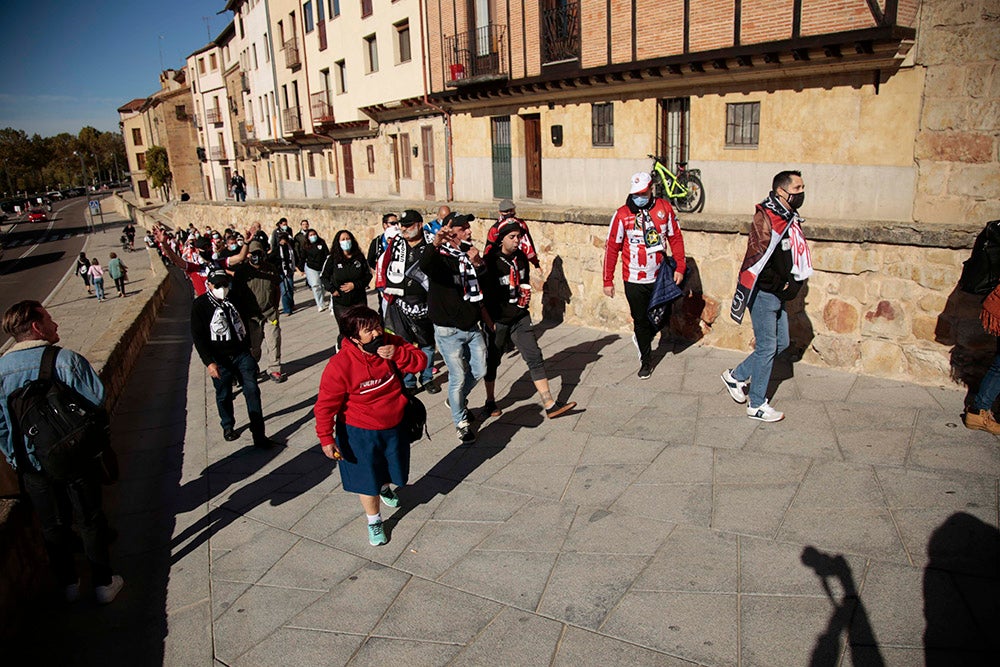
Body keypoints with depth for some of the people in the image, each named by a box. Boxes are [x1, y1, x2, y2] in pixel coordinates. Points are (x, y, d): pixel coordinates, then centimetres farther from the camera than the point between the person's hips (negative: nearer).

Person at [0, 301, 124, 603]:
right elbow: (98, 400, -19)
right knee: (90, 522, 13)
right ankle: (103, 583, 25)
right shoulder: (66, 360, -20)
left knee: (53, 526, 20)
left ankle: (68, 585, 36)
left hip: (32, 466, 4)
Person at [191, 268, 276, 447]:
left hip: (242, 354, 2)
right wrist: (209, 362, -15)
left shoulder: (238, 300, 2)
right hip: (219, 360, -2)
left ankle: (259, 435, -1)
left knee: (252, 391, -5)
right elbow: (198, 337, -9)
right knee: (224, 395, 13)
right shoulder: (200, 305, -7)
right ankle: (228, 427, 38)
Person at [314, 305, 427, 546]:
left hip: (394, 426, 5)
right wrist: (326, 439, -19)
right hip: (361, 433, -5)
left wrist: (398, 354, -30)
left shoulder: (390, 344, -14)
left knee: (393, 468, 26)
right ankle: (374, 522, 36)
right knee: (367, 479, 9)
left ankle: (385, 488, 63)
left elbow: (420, 361, -12)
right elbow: (325, 405, -20)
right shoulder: (340, 365, -27)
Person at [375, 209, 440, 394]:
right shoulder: (396, 243, 2)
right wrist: (383, 286, 6)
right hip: (398, 304, 1)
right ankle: (407, 383, 17)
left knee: (427, 344, 13)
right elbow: (382, 264, 12)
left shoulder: (430, 247, -6)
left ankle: (427, 379, 31)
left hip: (422, 306, -1)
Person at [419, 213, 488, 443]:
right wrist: (435, 244, -59)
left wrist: (478, 264, -18)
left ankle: (457, 400, 42)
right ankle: (461, 422, 21)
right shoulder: (440, 257, -15)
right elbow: (424, 266, -39)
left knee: (479, 371, 15)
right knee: (458, 377, 1)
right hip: (449, 331, -6)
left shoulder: (471, 254, 5)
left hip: (472, 327, 6)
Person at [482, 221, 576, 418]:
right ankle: (490, 402, 30)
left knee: (535, 357, -2)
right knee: (492, 362, 10)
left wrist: (523, 302, 15)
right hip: (497, 321, -5)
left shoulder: (521, 257, 4)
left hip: (520, 317, 5)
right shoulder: (490, 261, -16)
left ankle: (549, 404, -1)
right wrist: (488, 321, -13)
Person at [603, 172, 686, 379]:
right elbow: (611, 247, -5)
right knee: (640, 320, 8)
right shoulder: (622, 214, -9)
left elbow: (675, 238, 7)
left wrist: (680, 267, 1)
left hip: (659, 277, 2)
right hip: (634, 280, -2)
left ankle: (641, 338, 40)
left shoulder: (664, 208, -3)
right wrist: (608, 280, -5)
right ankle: (646, 360, 25)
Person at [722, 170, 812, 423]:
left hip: (777, 295, 10)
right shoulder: (766, 219, -18)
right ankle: (757, 405, 10)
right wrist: (781, 284, -15)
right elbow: (758, 260, -23)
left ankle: (736, 376, 29)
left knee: (781, 343, 16)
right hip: (763, 294, -10)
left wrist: (791, 282, 5)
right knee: (767, 347, -2)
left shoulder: (790, 218, 12)